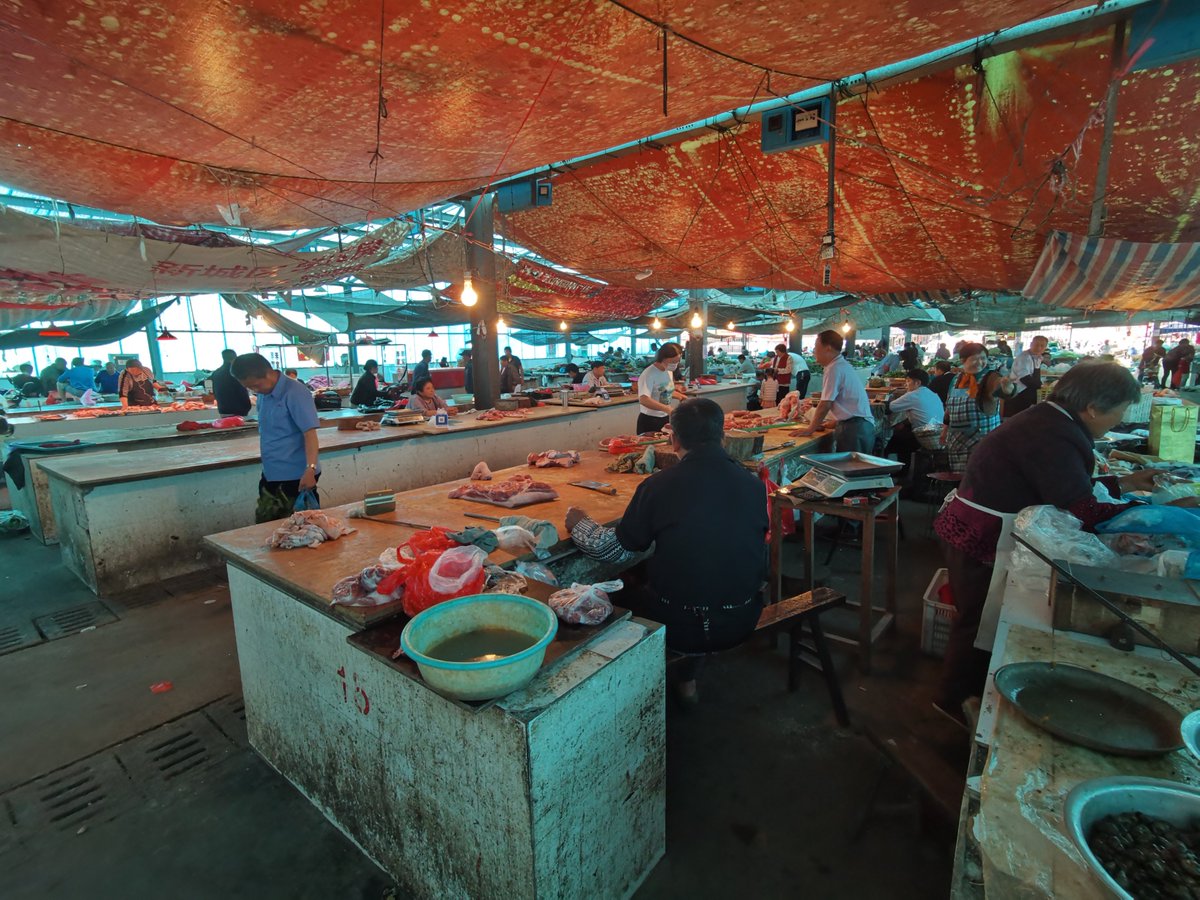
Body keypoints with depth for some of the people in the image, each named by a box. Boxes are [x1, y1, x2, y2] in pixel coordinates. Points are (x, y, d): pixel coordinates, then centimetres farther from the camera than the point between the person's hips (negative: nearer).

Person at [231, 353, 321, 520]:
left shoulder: (295, 393, -17)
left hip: (296, 477, -8)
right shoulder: (263, 395, 8)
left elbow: (309, 432, -23)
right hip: (270, 475, 8)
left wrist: (310, 469, -33)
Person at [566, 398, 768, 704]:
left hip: (681, 627, -4)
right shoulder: (754, 484, -5)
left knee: (622, 583, 20)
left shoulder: (659, 485, -15)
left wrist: (578, 524, 13)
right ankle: (687, 679, 38)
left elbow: (617, 550, -5)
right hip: (742, 623, 4)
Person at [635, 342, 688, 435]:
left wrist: (679, 396, 1)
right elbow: (644, 400, -33)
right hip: (649, 420, -7)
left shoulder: (669, 371, 4)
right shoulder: (648, 374, -21)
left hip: (665, 418, 7)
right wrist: (667, 409, -41)